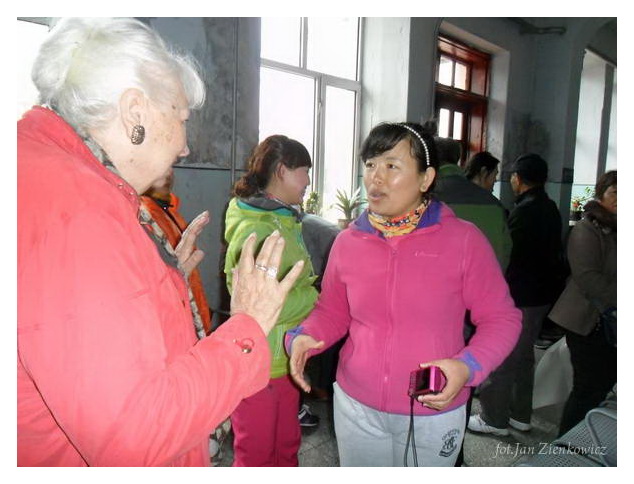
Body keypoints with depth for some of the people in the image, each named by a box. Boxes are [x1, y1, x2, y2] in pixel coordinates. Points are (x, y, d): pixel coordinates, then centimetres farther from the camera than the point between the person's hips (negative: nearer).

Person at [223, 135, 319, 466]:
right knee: (258, 456, 11)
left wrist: (310, 295, -3)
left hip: (284, 359, 9)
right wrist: (315, 297, -15)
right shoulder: (255, 229, -21)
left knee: (286, 446, 23)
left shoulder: (285, 220, 11)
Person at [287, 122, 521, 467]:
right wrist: (302, 338, -13)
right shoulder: (348, 241, -4)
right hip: (355, 407, 3)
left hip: (433, 414, -2)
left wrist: (468, 366, -23)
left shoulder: (464, 240, -12)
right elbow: (331, 312, 7)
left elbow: (501, 318, -6)